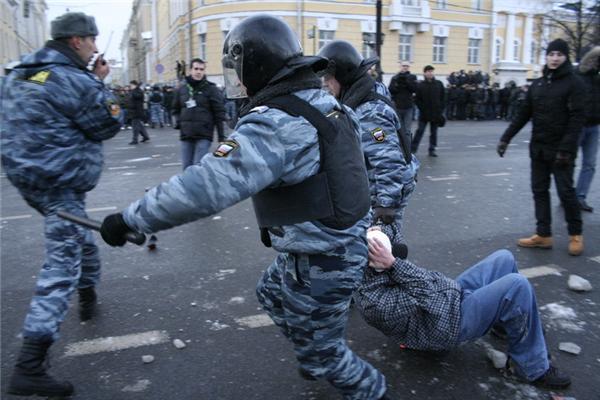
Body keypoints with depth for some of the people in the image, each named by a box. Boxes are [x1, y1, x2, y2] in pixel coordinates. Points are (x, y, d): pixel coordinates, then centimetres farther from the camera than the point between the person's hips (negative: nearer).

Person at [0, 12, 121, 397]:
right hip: (60, 181, -9)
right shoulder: (75, 81, -17)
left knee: (76, 234, 28)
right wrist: (100, 83, 3)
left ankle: (88, 294, 47)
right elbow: (110, 125, -8)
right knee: (62, 264, -8)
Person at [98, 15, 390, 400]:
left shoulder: (273, 124, -27)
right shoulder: (328, 102, 2)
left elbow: (205, 187, -35)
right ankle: (315, 361, 50)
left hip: (322, 262, -9)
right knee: (274, 293, 31)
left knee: (321, 349, 15)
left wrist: (130, 218, -24)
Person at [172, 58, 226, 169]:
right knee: (187, 167, 8)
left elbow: (219, 113, -4)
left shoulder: (211, 89, -2)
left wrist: (221, 136, -8)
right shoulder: (182, 89, 9)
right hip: (186, 135, 5)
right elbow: (176, 109, 24)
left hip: (204, 135, -5)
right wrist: (179, 122, 5)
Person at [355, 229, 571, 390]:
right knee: (518, 286, -23)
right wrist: (393, 263, -31)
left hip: (453, 293, 10)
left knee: (504, 258, 11)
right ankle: (532, 366, -4)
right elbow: (425, 292, -28)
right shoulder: (373, 302, -30)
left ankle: (506, 321, 32)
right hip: (452, 321, -10)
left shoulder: (365, 271, -3)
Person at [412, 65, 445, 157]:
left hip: (436, 113, 2)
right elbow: (417, 99, -1)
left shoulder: (439, 84, 3)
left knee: (433, 132, 8)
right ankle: (413, 149, 3)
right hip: (424, 113, -2)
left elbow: (443, 98, 7)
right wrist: (422, 108, -9)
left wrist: (440, 110, 0)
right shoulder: (420, 85, -3)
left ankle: (432, 149, 17)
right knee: (420, 131, -2)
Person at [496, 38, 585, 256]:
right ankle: (543, 234, 16)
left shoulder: (573, 83, -6)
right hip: (538, 148, 6)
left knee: (566, 191, 1)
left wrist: (567, 148, -22)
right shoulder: (537, 84, 10)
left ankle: (576, 234, 19)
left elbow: (577, 118, -13)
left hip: (561, 150, -5)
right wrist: (506, 138, 5)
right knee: (539, 190, 7)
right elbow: (523, 114, 11)